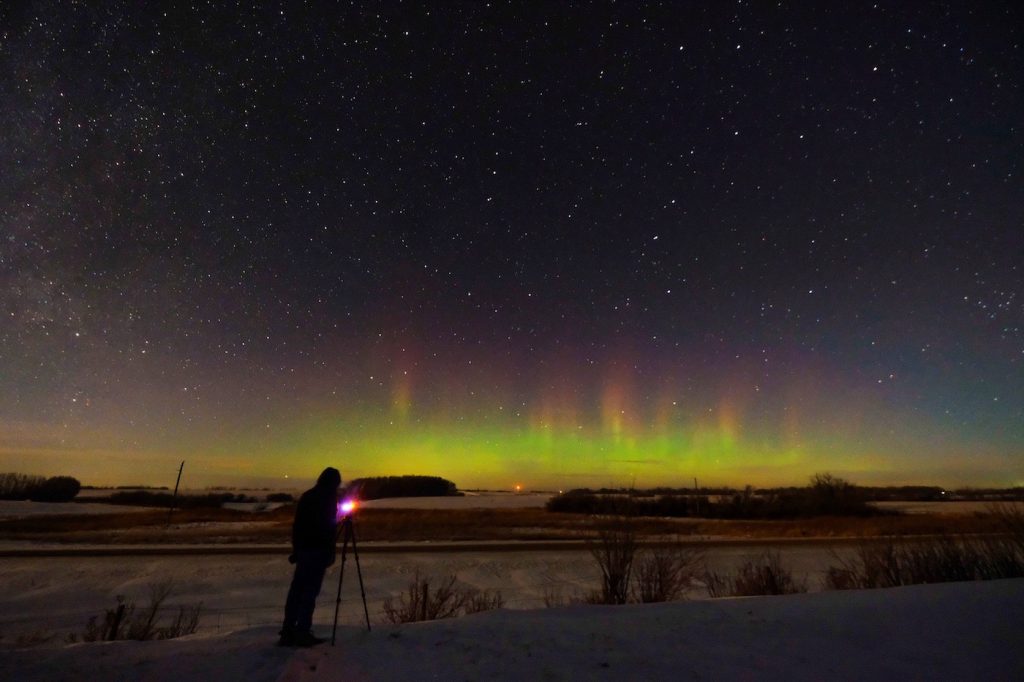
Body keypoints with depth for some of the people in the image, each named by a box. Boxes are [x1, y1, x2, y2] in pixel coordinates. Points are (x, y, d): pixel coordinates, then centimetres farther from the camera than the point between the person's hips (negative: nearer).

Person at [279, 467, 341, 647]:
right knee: (310, 591, -4)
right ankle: (303, 632, -3)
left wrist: (296, 548, 20)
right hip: (318, 550, -7)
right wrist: (330, 552, -10)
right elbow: (330, 527, -14)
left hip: (302, 549, 7)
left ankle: (288, 631, 14)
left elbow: (296, 525, 14)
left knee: (296, 589, 11)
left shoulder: (306, 496, 12)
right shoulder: (329, 498, -9)